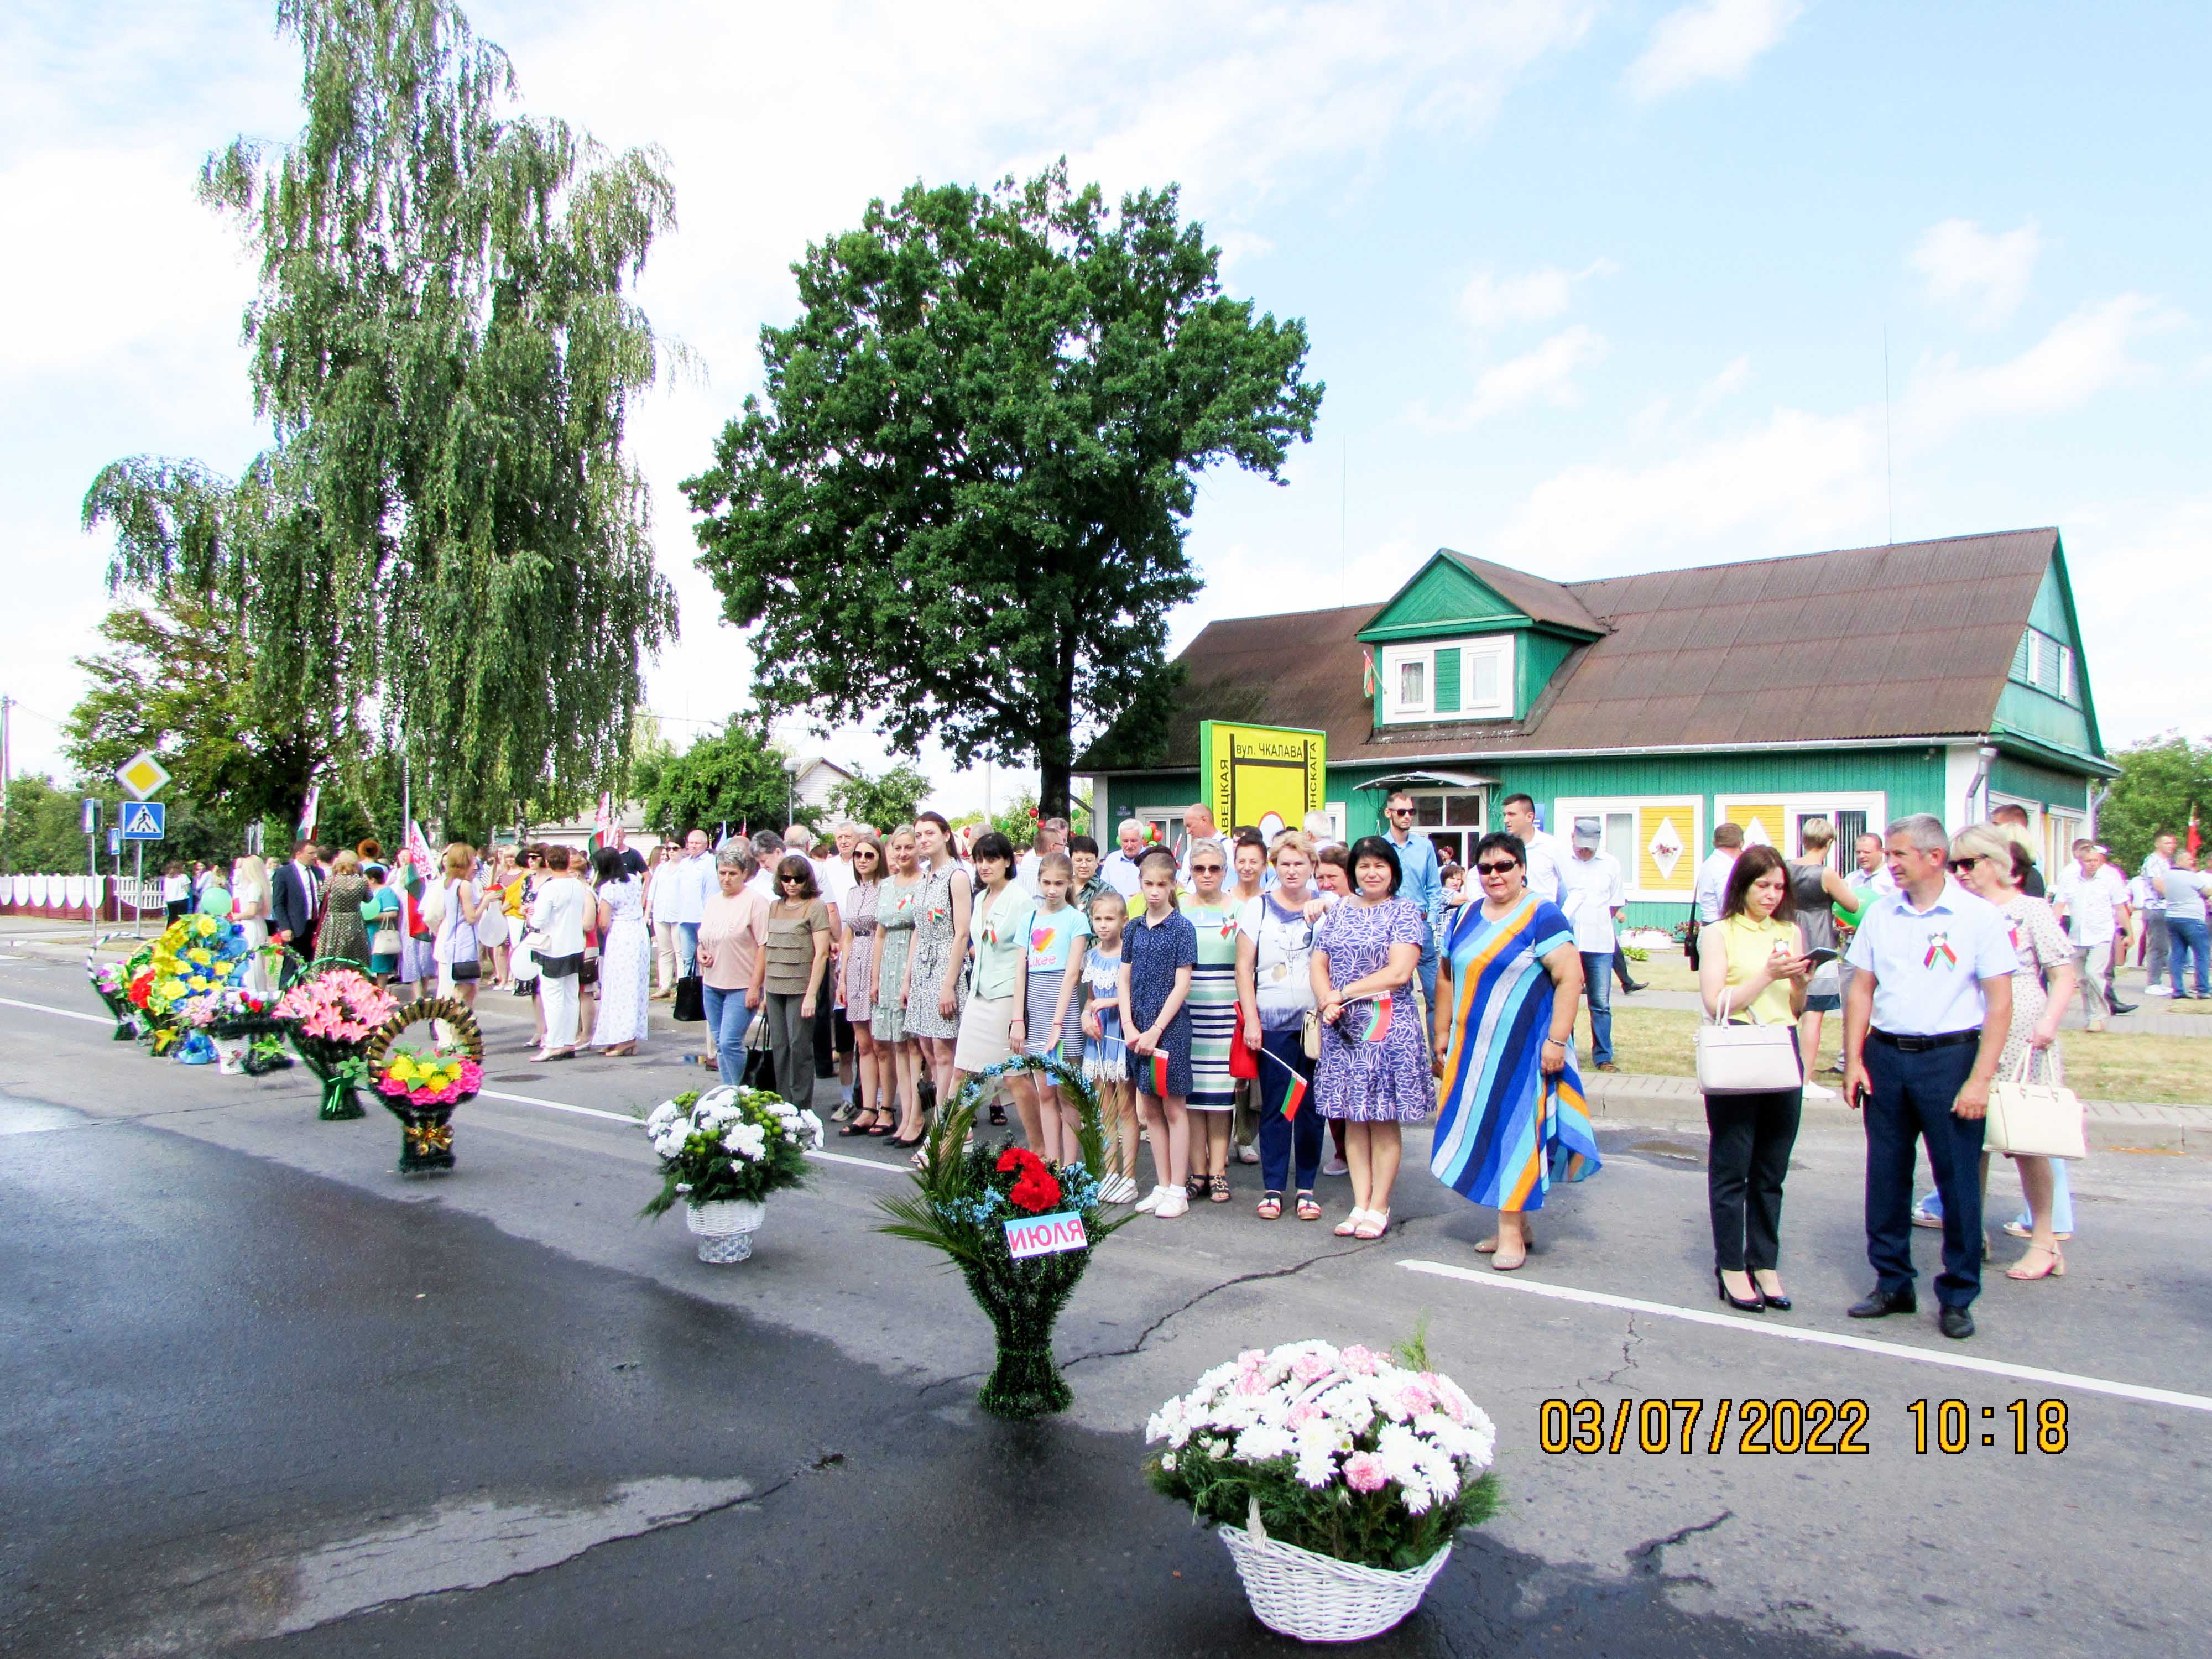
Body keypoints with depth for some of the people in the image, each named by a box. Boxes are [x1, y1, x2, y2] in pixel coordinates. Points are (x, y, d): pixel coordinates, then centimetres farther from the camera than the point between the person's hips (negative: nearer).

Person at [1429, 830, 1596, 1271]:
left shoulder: (1542, 916, -9)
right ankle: (1515, 1224, 21)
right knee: (1482, 1133, 8)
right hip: (1473, 1050, 6)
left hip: (1523, 1050, -6)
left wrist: (1557, 1040, -19)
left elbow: (1570, 976, -15)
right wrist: (1442, 1035, 13)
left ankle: (1512, 1233, 7)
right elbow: (1446, 976, 17)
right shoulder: (1464, 918, 11)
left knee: (1515, 1131, -2)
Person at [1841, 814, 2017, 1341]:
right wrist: (1853, 1061, 2)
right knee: (1886, 1176, 10)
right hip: (1886, 1055, 4)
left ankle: (1957, 1297, 17)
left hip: (1950, 1058, -4)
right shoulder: (1880, 915, 6)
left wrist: (1979, 1080, -13)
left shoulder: (1981, 917, -6)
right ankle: (1892, 1284, 24)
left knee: (1958, 1181, 2)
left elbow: (2000, 1003, -8)